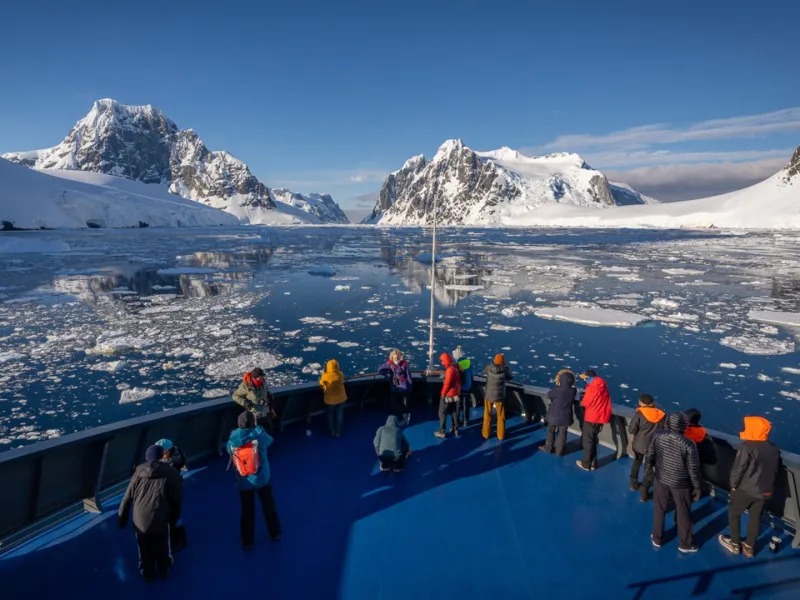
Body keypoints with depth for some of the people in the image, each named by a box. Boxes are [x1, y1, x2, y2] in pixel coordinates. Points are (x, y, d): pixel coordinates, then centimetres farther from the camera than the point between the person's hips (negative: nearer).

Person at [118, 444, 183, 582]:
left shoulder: (140, 471, -2)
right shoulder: (172, 474, -9)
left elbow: (127, 497, 2)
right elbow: (177, 500, -3)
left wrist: (122, 517, 13)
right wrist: (174, 517, 12)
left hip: (140, 520, 2)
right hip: (160, 522, -2)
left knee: (145, 551, 25)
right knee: (162, 549, 23)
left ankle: (147, 574, 43)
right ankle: (164, 572, 44)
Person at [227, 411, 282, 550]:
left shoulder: (233, 438, -14)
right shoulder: (259, 433, -18)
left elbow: (229, 452, 5)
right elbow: (269, 440, 3)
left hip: (243, 482, 1)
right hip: (262, 479, -1)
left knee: (247, 512, 18)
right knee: (269, 507, 20)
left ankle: (248, 542, 32)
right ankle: (275, 534, 37)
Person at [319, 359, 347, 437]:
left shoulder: (325, 376, -20)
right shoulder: (340, 374, -14)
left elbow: (321, 384, -4)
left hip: (330, 400, -2)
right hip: (341, 398, 2)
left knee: (330, 416, 21)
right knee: (339, 416, 19)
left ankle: (332, 432, 34)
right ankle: (338, 432, 31)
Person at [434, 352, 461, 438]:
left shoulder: (450, 369, -21)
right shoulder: (455, 368, 7)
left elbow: (447, 383, -23)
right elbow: (458, 382, 12)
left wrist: (443, 393, -13)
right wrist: (458, 391, 16)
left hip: (448, 395, -9)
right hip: (455, 395, 9)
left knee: (442, 413, 1)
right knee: (454, 413, 16)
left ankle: (442, 432, 4)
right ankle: (455, 431, 22)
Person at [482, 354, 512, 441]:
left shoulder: (488, 368, -13)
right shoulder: (505, 369, -17)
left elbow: (484, 372, 10)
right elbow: (509, 378, 2)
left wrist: (493, 364, 18)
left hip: (488, 395, 1)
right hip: (500, 396, -1)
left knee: (487, 415, 16)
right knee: (501, 417, 15)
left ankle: (486, 434, 26)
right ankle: (501, 435, 23)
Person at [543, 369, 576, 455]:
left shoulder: (557, 390, -22)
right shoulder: (573, 391, -13)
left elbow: (549, 395, -4)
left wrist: (556, 386, 3)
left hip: (554, 416, -2)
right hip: (565, 417, 2)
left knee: (550, 431, 18)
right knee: (562, 434, 15)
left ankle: (548, 448, 30)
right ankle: (559, 451, 24)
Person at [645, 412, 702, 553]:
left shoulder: (658, 435, -16)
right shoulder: (688, 444, -25)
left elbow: (649, 455, -3)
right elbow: (693, 469, -16)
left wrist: (648, 468, 16)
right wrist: (697, 487, 0)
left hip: (661, 479, 3)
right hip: (680, 483, -3)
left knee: (659, 509, 20)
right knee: (683, 514, 18)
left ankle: (656, 539, 35)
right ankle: (685, 544, 37)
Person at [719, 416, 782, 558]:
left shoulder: (747, 447, -21)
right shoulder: (774, 449, 2)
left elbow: (738, 469, -18)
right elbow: (775, 470, 12)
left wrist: (733, 485, -3)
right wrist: (768, 487, 22)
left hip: (745, 489, -6)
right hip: (764, 491, 6)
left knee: (734, 513, 14)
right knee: (755, 517, 17)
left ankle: (735, 544, 24)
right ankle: (749, 548, 28)